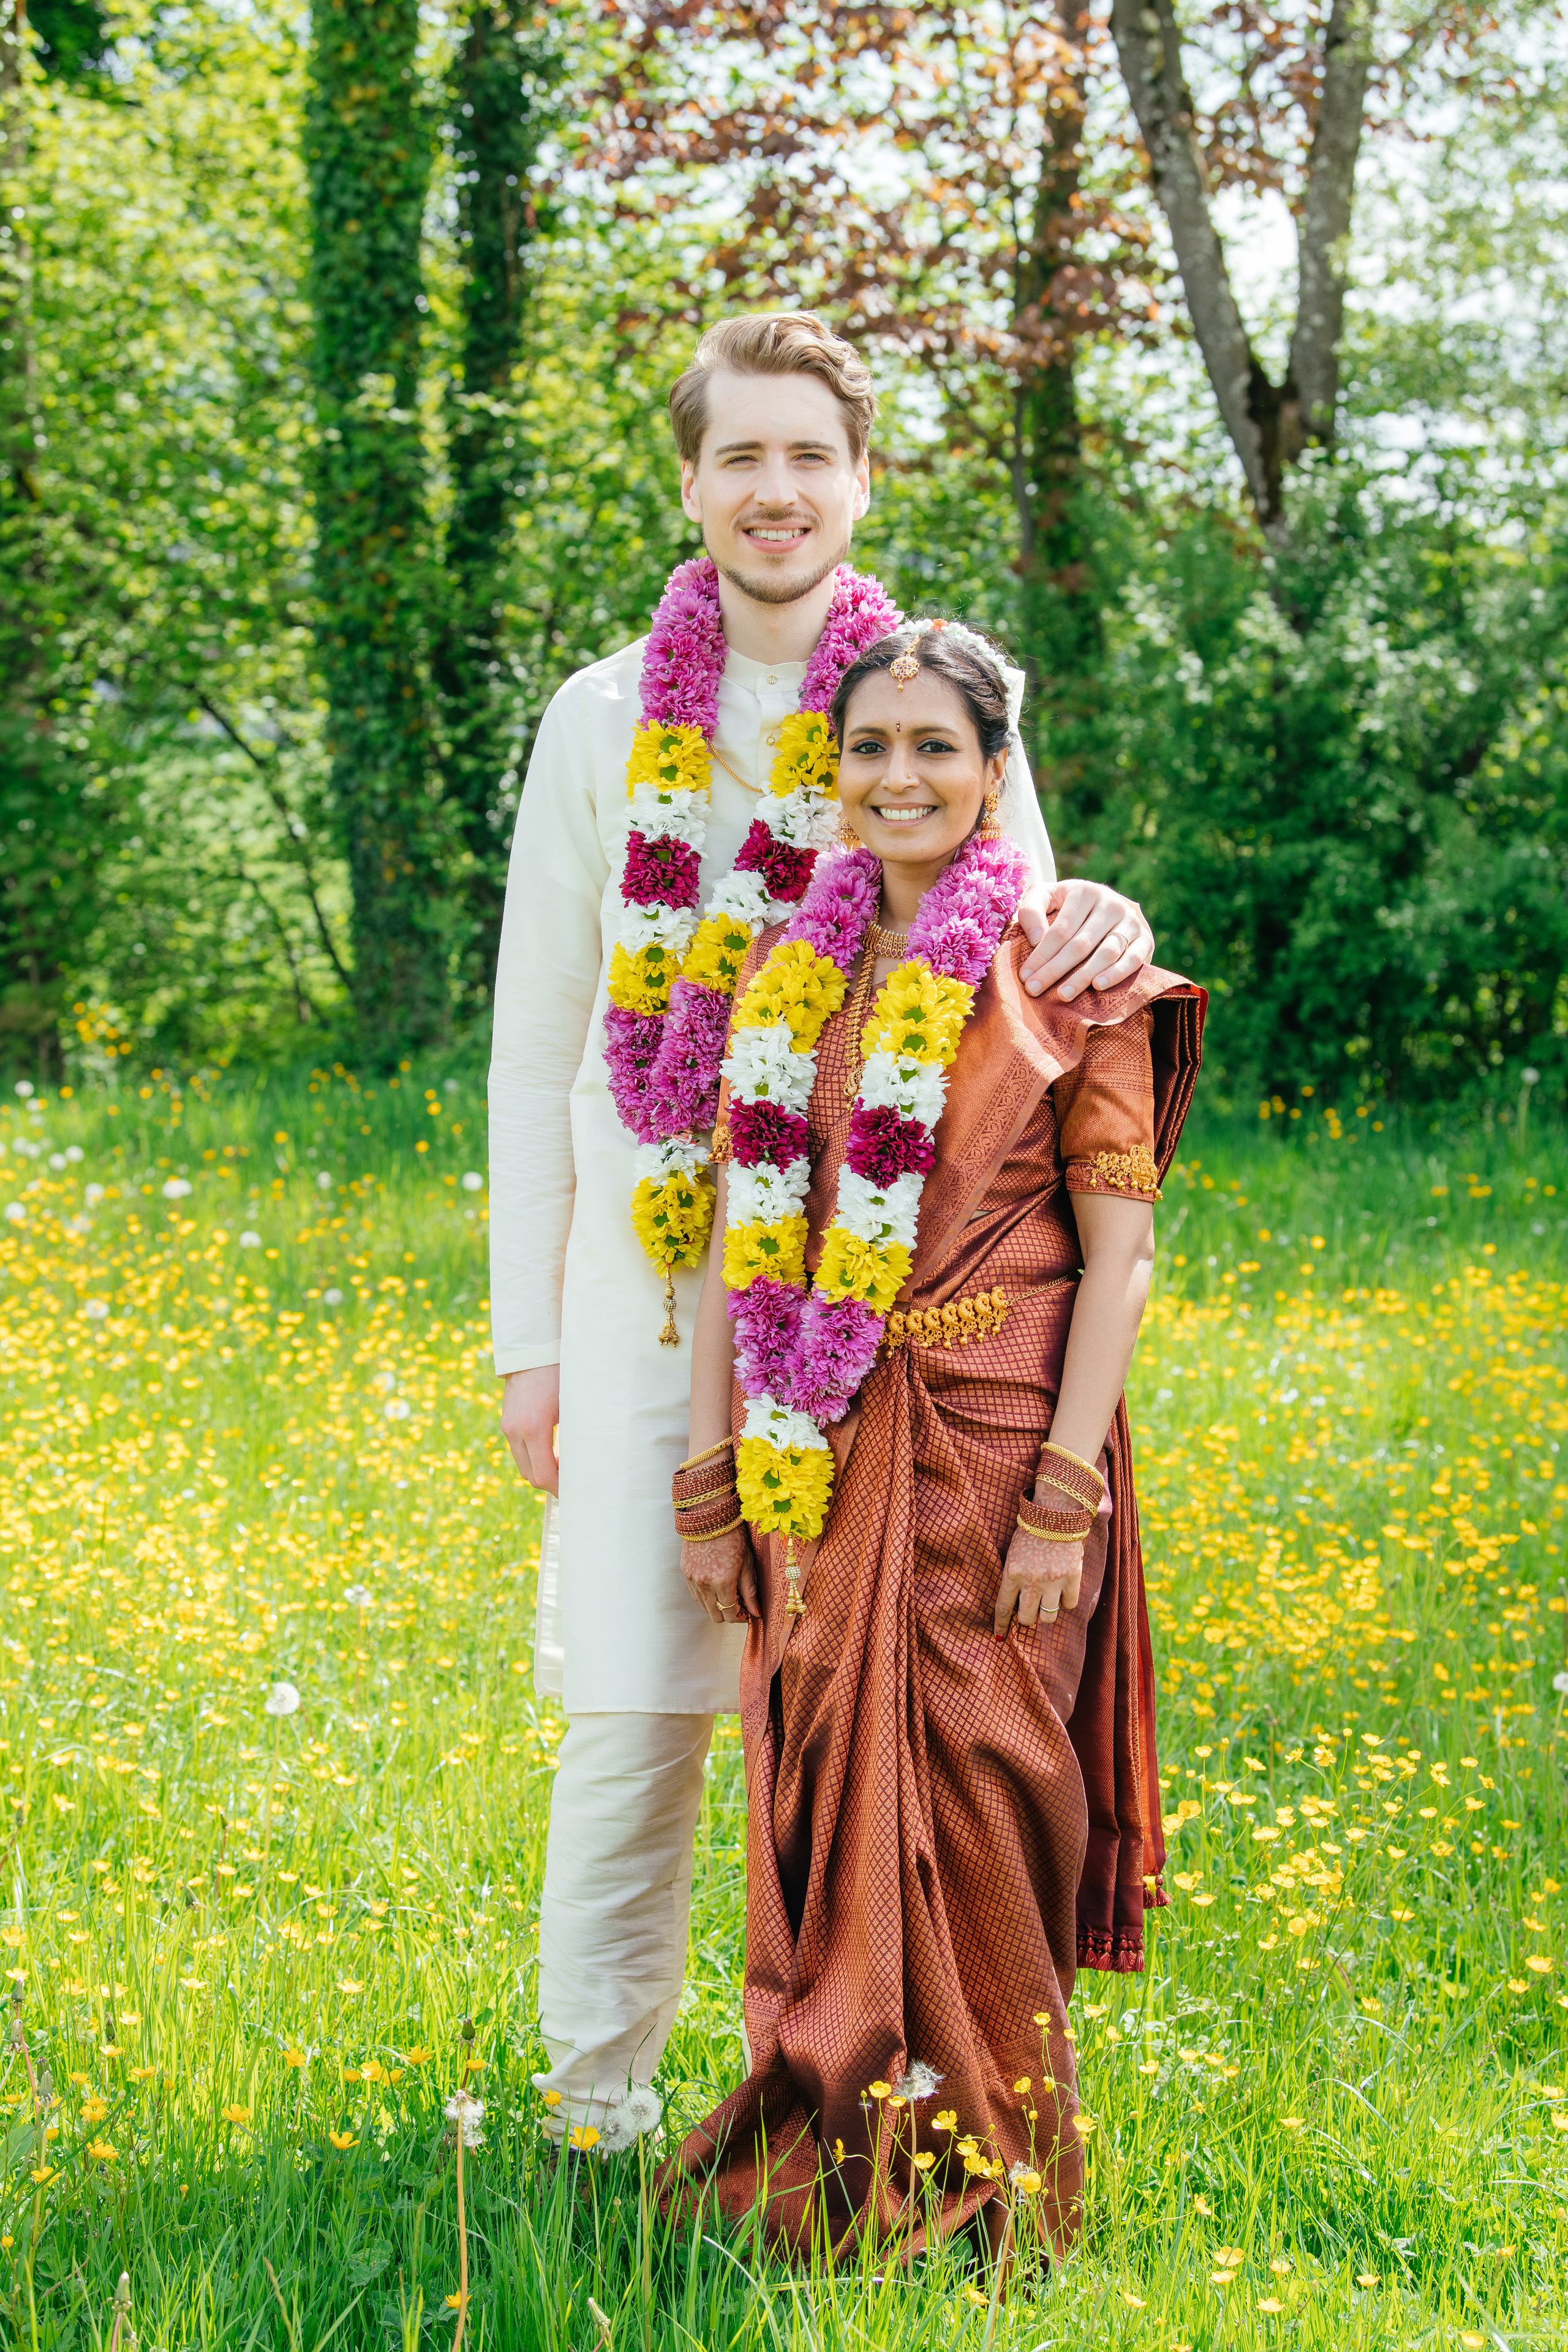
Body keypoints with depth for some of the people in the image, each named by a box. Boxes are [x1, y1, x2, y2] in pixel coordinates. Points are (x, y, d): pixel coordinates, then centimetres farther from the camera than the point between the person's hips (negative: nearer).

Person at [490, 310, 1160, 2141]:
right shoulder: (603, 721, 7)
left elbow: (1015, 988, 9)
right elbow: (535, 1047, 9)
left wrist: (1100, 932, -17)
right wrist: (528, 1336, 6)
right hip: (657, 1284, 0)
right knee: (634, 1703, 1)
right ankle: (594, 2094, 16)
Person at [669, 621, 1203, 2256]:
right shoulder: (790, 974, 9)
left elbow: (1118, 1250, -6)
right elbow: (741, 1238, 9)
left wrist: (1066, 1495, -13)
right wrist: (711, 1483, 5)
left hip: (996, 1443, -4)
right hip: (822, 1455, 4)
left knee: (976, 1793, 0)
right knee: (827, 1792, 5)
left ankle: (987, 2181, 16)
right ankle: (836, 2159, 19)